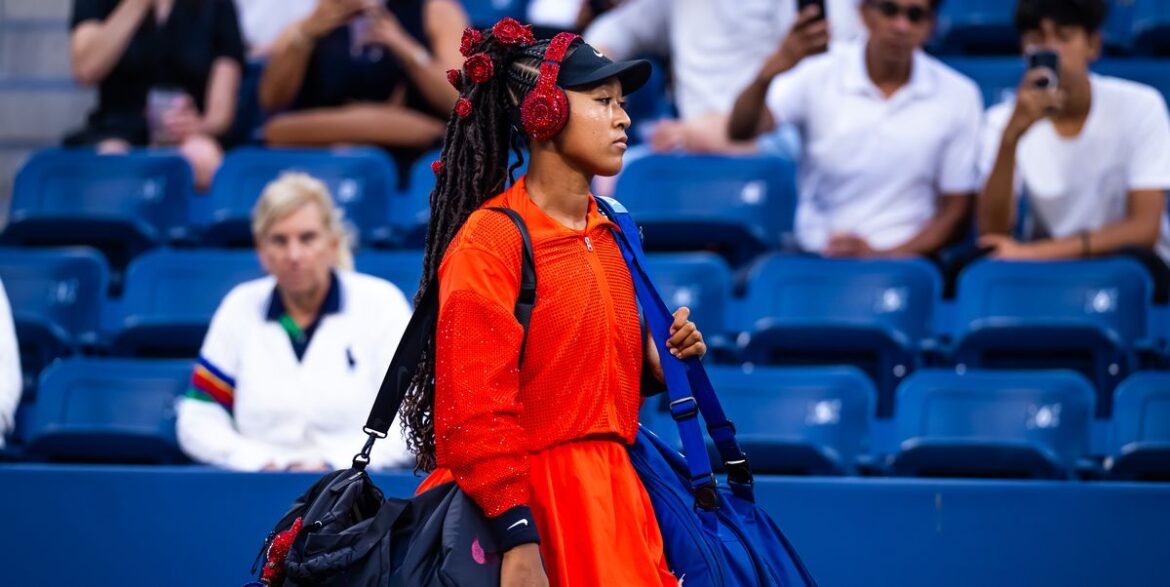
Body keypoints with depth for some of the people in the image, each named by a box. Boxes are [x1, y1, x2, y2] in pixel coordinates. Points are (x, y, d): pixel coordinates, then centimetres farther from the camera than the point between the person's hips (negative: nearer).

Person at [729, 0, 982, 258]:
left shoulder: (959, 96, 1)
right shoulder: (818, 78, 0)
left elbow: (955, 211, 4)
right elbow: (740, 132, -15)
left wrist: (884, 255, -12)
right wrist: (769, 72, -35)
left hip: (902, 257, 0)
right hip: (815, 254, 0)